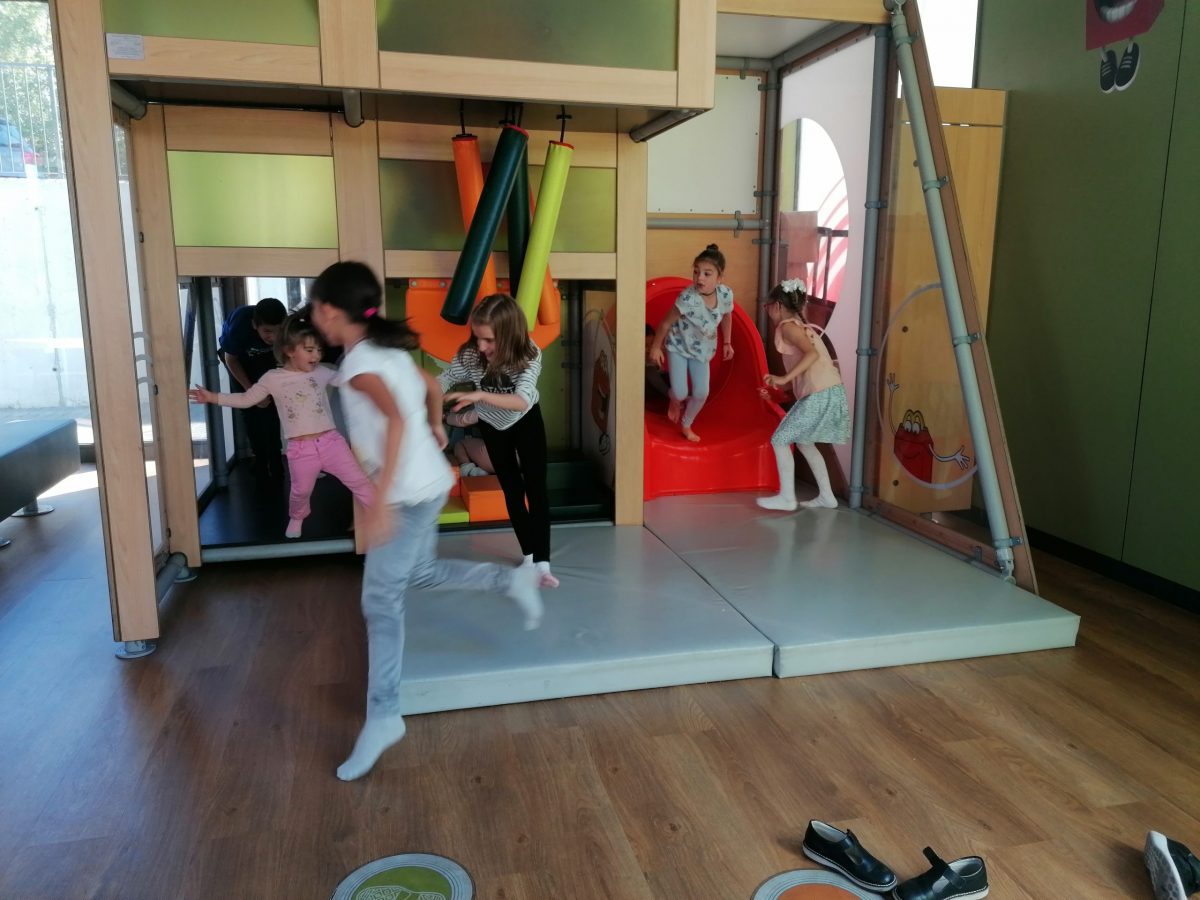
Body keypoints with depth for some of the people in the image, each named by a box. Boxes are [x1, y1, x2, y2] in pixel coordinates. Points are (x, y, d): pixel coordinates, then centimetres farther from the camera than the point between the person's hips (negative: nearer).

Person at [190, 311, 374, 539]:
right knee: (301, 491, 17)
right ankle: (296, 518, 47)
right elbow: (246, 399, 8)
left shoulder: (323, 373, 4)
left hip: (331, 441, 1)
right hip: (301, 449, -1)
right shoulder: (273, 379, 0)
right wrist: (213, 397, 3)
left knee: (359, 481, -2)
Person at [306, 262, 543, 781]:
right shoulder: (389, 349, 9)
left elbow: (396, 417, -31)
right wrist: (436, 430, 42)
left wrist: (381, 500, -34)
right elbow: (432, 388, 24)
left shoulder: (359, 363, -17)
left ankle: (383, 716, 5)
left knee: (381, 601, -3)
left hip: (409, 492, -9)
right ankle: (512, 580, 27)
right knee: (420, 573, 25)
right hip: (427, 483, 9)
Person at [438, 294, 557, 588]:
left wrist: (479, 395, -60)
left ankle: (543, 562, -8)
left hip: (526, 422, -2)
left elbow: (522, 401, -47)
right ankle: (528, 556, 19)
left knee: (536, 488, -7)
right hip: (492, 426, 2)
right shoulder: (469, 355, -29)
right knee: (512, 490, 9)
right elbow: (444, 381, -15)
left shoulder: (529, 356, -36)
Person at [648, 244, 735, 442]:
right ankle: (675, 402, 34)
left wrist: (727, 343, 11)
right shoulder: (688, 298, -33)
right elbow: (666, 323, -19)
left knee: (701, 393, 3)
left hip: (702, 349, 4)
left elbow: (726, 316, 5)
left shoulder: (726, 294, -19)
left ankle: (686, 425, 31)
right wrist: (655, 347, -10)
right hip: (678, 346, -4)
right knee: (680, 393, -8)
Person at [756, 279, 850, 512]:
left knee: (780, 440, 0)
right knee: (804, 442, 22)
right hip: (829, 393, 10)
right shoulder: (801, 326, 22)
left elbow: (812, 353, -21)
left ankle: (787, 497, 5)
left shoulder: (788, 326, -6)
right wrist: (779, 387, 22)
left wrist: (785, 378, -21)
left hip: (820, 395, -9)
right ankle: (826, 496, 25)